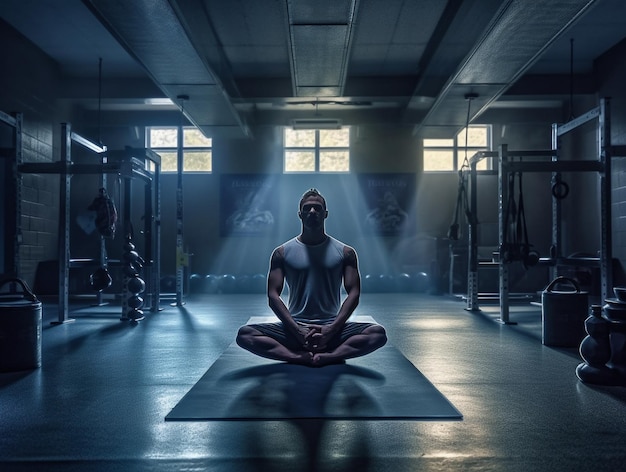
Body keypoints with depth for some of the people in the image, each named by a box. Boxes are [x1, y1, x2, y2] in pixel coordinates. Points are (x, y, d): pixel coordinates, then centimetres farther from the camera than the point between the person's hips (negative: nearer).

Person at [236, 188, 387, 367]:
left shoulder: (345, 252, 7)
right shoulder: (282, 252, 6)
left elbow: (353, 293, 0)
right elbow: (273, 295, -1)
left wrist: (331, 330, -14)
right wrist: (298, 330, -15)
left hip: (332, 327, 0)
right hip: (294, 327, 0)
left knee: (378, 333, -27)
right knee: (244, 334, -25)